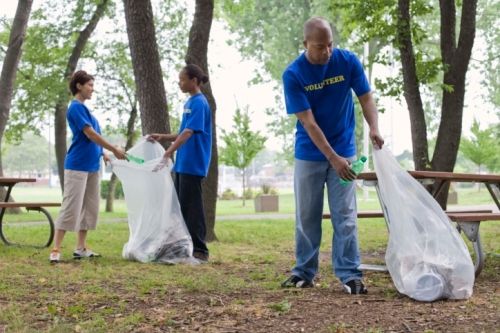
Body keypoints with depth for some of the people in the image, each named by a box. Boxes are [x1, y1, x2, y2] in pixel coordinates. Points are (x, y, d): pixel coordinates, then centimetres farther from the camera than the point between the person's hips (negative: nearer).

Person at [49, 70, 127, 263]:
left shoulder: (84, 108, 16)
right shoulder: (76, 107, -12)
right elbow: (90, 134, -17)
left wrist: (103, 153, 13)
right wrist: (114, 150, -14)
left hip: (92, 165, 9)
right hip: (78, 165, -9)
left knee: (89, 208, 10)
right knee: (71, 207, -10)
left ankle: (81, 248, 15)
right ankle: (56, 250, -7)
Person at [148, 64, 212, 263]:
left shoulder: (199, 103, -14)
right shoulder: (190, 102, 15)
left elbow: (189, 132, -25)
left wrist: (169, 152, -33)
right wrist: (163, 137, 10)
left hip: (192, 164, -10)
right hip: (183, 163, 10)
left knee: (191, 207, -6)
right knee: (181, 206, 13)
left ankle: (200, 250, 0)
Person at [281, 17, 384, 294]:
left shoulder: (348, 61, -9)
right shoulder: (293, 74, -14)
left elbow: (365, 97, -3)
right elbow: (308, 122, -18)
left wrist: (374, 128, -24)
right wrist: (333, 158, -24)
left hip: (343, 151, 1)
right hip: (309, 155, 0)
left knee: (345, 216, -1)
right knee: (306, 217, 8)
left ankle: (350, 274, 3)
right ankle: (304, 272, 19)